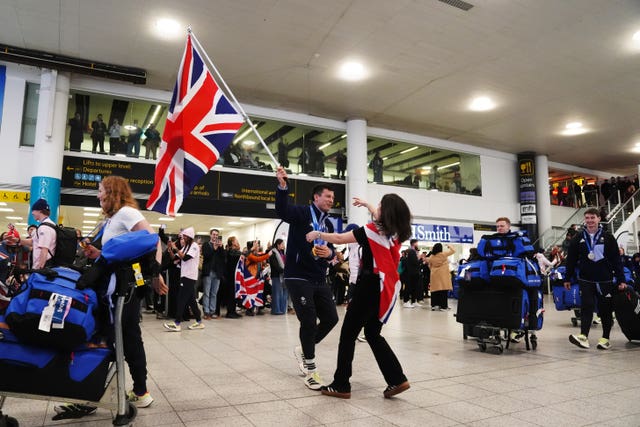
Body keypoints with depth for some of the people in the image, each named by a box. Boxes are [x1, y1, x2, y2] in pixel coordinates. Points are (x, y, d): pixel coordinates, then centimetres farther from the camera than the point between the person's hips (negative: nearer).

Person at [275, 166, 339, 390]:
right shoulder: (301, 213, -6)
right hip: (298, 277, -7)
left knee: (331, 318, 7)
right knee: (309, 321, -7)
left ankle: (304, 350, 30)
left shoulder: (328, 224, 16)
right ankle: (310, 370, 10)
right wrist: (282, 186, -42)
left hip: (319, 279, 8)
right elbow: (282, 210, -26)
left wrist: (329, 252, -9)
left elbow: (331, 250, 16)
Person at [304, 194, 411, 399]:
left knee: (348, 334, 1)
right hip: (386, 289, 8)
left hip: (371, 288, -8)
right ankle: (397, 380, 14)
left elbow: (339, 239, -9)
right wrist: (366, 205, 42)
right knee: (373, 334, 18)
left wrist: (318, 234, 6)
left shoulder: (373, 231, -14)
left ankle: (341, 385, 8)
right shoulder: (396, 232, 7)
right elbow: (382, 219, 31)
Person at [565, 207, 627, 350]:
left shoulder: (608, 237, 2)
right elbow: (571, 260, 7)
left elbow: (617, 260, 2)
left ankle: (605, 338, 19)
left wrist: (621, 280, -1)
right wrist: (567, 278, 8)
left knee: (606, 309, 8)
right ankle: (583, 336, -15)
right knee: (587, 307, -8)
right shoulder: (578, 238, 4)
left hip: (605, 280, 0)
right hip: (586, 280, 0)